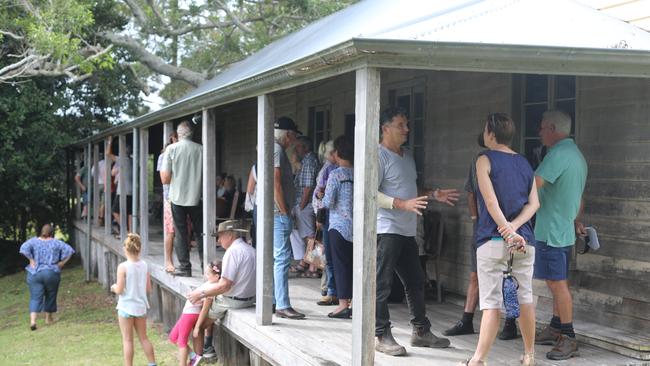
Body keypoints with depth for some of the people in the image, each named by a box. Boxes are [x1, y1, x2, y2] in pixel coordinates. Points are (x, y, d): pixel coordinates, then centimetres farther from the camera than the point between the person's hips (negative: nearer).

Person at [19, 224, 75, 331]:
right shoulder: (56, 243, 1)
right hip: (51, 273, -1)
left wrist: (31, 260, -5)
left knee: (35, 298, -1)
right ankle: (48, 318, 28)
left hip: (34, 274, 1)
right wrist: (61, 263, -1)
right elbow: (69, 250, -8)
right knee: (50, 296, 17)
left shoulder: (34, 241, 3)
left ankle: (32, 320, -17)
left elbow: (24, 248, -13)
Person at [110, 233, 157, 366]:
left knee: (127, 340, 5)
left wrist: (113, 287, 5)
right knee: (143, 338, 17)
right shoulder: (144, 265, -2)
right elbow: (148, 289, 3)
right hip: (140, 306, 5)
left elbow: (119, 290, -16)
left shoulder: (123, 267, -16)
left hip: (126, 307, -5)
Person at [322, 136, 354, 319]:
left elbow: (328, 203, -12)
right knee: (354, 264, 10)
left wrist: (322, 198, 9)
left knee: (341, 265, 0)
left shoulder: (336, 175, -11)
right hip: (357, 227, 5)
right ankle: (354, 302, 14)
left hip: (339, 226, -5)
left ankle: (343, 304, -1)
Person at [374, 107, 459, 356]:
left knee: (415, 281, 14)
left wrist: (433, 195, 15)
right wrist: (402, 204, -26)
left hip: (407, 231, 9)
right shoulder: (379, 155, -11)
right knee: (382, 284, -3)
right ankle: (382, 336, 3)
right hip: (386, 230, -9)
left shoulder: (407, 157, 18)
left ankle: (421, 331, 24)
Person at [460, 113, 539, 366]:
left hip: (493, 239, -5)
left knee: (492, 302, -5)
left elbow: (490, 200, -13)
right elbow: (534, 203, 4)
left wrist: (508, 231, -12)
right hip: (524, 240, 5)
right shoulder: (525, 163, 14)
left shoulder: (485, 160, -2)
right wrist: (514, 227, -7)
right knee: (525, 298, 13)